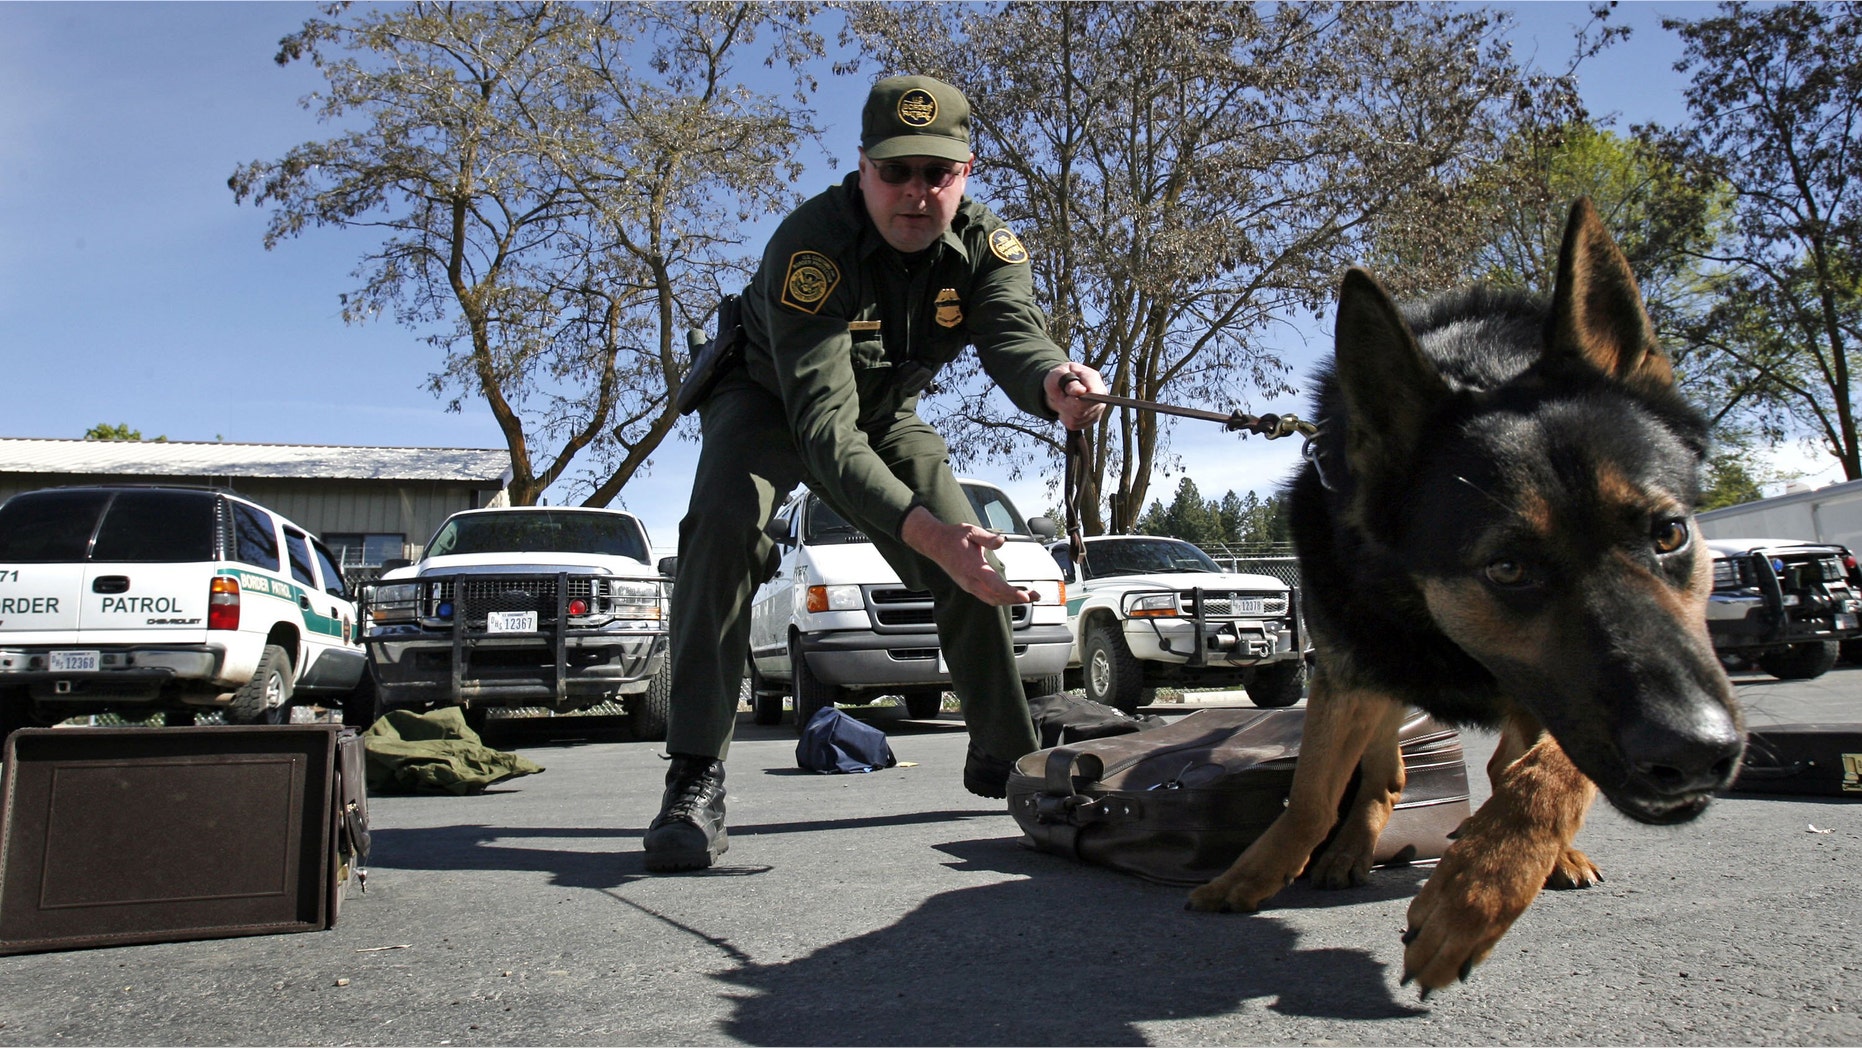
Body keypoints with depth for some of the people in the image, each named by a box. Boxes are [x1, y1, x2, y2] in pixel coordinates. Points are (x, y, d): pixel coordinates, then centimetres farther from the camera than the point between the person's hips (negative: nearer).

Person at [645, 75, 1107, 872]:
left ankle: (1005, 757, 17)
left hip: (888, 415, 4)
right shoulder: (812, 245, -36)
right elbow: (823, 424, -46)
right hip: (768, 402, -4)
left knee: (972, 562, -4)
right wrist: (924, 530, -59)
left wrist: (1057, 383, -66)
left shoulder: (987, 247, -20)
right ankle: (694, 782, -28)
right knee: (723, 523, -32)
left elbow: (1016, 337, -40)